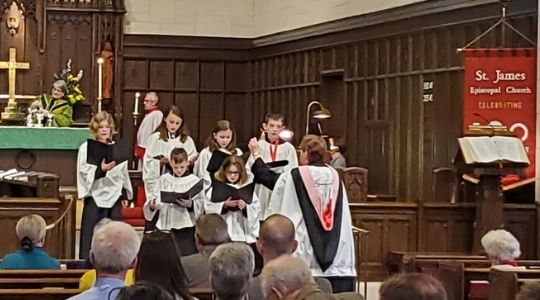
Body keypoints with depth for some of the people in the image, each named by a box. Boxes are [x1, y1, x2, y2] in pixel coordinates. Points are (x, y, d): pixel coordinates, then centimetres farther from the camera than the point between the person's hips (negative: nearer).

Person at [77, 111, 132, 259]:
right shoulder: (86, 147, -2)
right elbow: (83, 172, -10)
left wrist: (126, 195, 16)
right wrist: (100, 170, -25)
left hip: (114, 197, 3)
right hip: (94, 197, -3)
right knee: (91, 236, -4)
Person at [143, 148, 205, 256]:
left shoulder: (195, 181, 0)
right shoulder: (164, 179, 6)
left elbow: (202, 205, -5)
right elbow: (153, 198, 5)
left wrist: (190, 204, -24)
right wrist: (152, 205, -17)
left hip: (187, 227, -2)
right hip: (166, 226, 2)